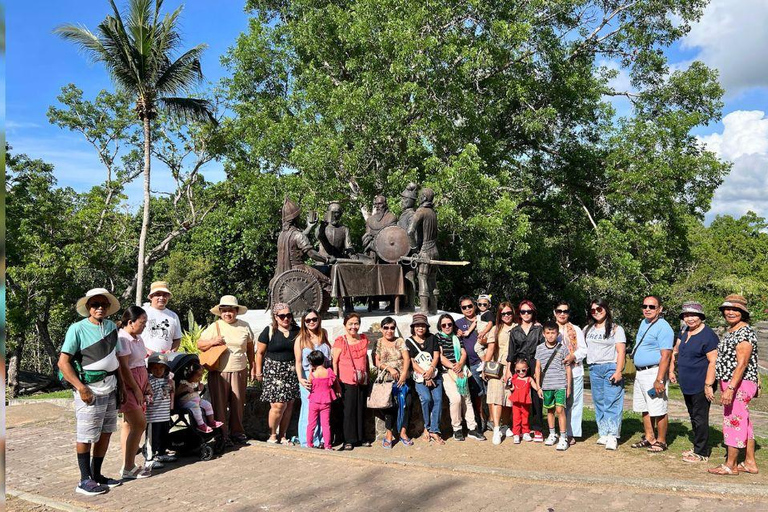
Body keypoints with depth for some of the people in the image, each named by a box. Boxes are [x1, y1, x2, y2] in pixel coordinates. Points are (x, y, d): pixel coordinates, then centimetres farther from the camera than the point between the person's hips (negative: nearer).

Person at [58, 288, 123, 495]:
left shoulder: (112, 326, 8)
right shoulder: (77, 329, -10)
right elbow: (63, 362, -12)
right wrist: (81, 388, -18)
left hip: (110, 388, 7)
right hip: (90, 390, -6)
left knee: (106, 432, 13)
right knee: (85, 437, 1)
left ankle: (96, 475, 26)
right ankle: (85, 481, 12)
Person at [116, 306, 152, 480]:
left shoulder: (138, 338, 12)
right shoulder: (122, 339, -16)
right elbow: (123, 368, -18)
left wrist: (146, 384, 12)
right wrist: (136, 390, -15)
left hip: (138, 384, 9)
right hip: (128, 385, -9)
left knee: (129, 424, 12)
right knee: (140, 423, -9)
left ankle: (128, 465, 18)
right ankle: (128, 469, 0)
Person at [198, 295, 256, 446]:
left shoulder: (244, 327, 7)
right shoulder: (214, 327, 2)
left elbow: (250, 348, 15)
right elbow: (199, 344, 5)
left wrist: (253, 366, 13)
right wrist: (212, 342, -14)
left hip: (239, 371, 2)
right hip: (218, 372, -2)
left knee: (238, 403, 8)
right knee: (219, 404, 1)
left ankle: (236, 432, 22)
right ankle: (221, 435, 10)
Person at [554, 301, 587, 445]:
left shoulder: (576, 330, 10)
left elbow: (583, 349, 3)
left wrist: (573, 356, -15)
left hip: (574, 371, -2)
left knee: (573, 402, -3)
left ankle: (571, 433, 1)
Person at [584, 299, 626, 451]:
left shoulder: (616, 329, 4)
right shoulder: (587, 329, 17)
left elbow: (621, 351, -4)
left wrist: (618, 372, -14)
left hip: (611, 368, -4)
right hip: (594, 369, 4)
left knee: (612, 402, -9)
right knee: (598, 403, 4)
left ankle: (612, 437, -9)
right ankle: (603, 434, 10)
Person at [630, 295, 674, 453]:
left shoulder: (663, 327, -16)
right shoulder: (644, 323, 13)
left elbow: (666, 356, -21)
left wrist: (659, 380, -25)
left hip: (653, 372, -9)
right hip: (640, 373, 9)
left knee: (658, 411, -1)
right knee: (644, 409, 16)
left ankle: (661, 441, 11)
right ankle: (649, 438, 27)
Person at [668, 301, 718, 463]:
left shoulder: (708, 335, -16)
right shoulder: (684, 332, 9)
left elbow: (713, 361, -20)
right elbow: (676, 351, 24)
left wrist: (708, 385, -24)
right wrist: (671, 370, 19)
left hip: (701, 385, -8)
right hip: (687, 384, 9)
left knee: (700, 418, -2)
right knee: (693, 417, 17)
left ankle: (701, 453, 9)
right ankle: (698, 448, 29)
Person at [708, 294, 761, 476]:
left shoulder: (745, 332, -16)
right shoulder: (729, 331, 14)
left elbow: (742, 364, -23)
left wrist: (730, 388, -27)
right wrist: (725, 387, 19)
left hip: (739, 385, -10)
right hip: (730, 384, 10)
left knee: (734, 421, -3)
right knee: (744, 423, 15)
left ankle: (730, 465, 6)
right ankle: (750, 463, 25)